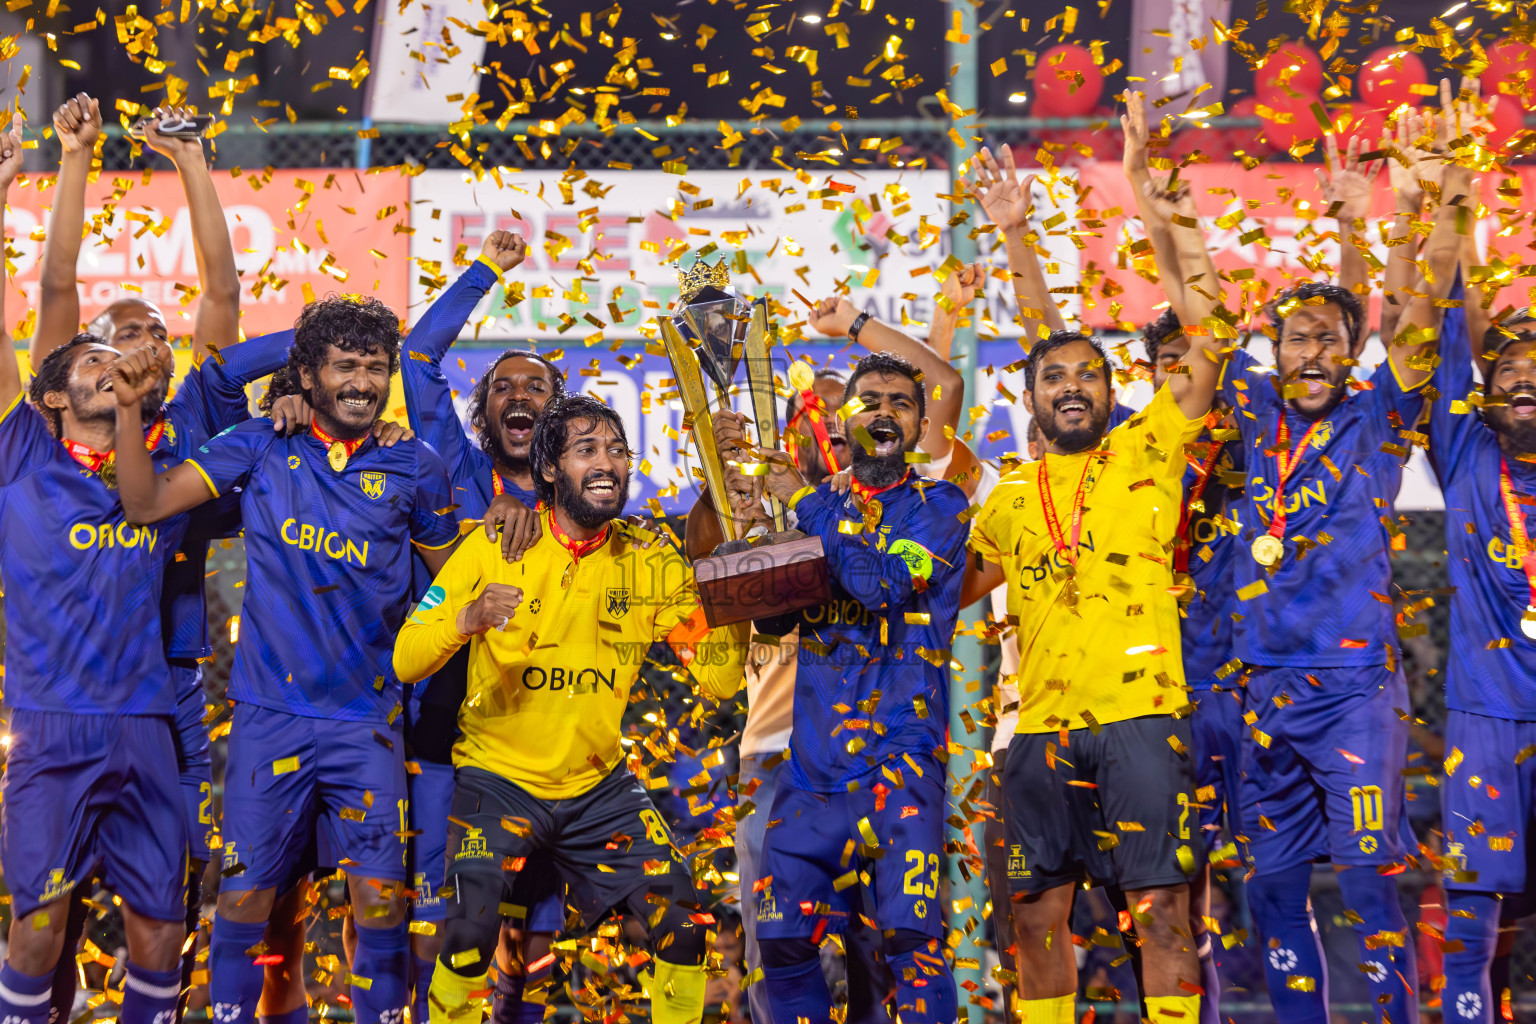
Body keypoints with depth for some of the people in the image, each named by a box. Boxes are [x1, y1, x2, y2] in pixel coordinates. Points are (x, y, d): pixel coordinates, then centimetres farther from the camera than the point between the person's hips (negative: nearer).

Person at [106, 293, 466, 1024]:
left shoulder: (414, 470, 4)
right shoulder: (261, 450, 3)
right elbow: (146, 503, -1)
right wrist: (129, 409, -12)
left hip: (365, 719, 0)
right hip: (269, 711, 0)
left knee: (379, 897, -4)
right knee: (246, 894, 2)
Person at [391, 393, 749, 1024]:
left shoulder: (650, 564, -1)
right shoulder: (494, 550, -8)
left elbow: (721, 680, -2)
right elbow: (406, 663, -10)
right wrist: (467, 620, -30)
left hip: (600, 787, 3)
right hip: (498, 778, -3)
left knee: (682, 925, -10)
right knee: (472, 932, -23)